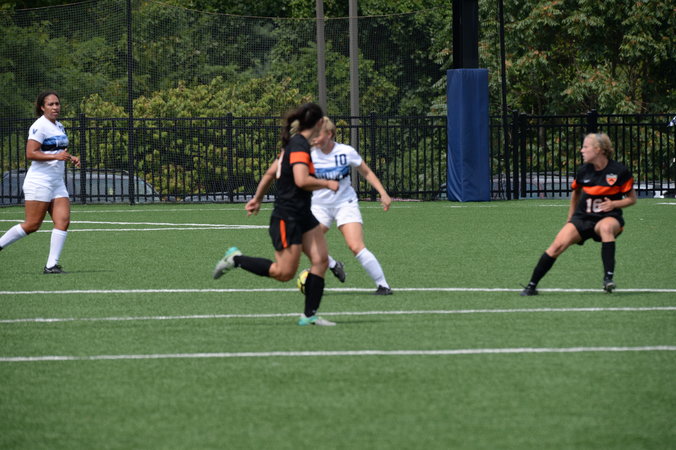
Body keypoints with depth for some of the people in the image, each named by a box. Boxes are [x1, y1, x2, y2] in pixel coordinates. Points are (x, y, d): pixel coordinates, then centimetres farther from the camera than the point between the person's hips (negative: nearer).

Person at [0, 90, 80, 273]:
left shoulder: (59, 127, 16)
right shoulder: (39, 126, -11)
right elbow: (30, 153, -19)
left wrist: (71, 158, 11)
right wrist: (55, 156, -26)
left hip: (57, 182, 8)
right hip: (39, 181, -8)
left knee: (63, 221, -6)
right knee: (32, 225, -7)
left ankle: (52, 265, -7)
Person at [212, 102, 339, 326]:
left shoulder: (293, 144, 11)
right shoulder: (299, 146, -18)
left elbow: (270, 173, 20)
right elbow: (301, 180, -30)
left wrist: (257, 198, 30)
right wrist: (327, 184, -15)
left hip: (303, 215, 10)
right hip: (287, 217, -10)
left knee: (320, 260, 0)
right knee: (284, 272, -5)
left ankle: (310, 315, 3)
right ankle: (235, 259, 10)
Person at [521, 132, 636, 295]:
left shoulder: (619, 171, -9)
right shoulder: (584, 171, 2)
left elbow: (632, 199, 0)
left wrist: (613, 204, -17)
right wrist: (570, 219, 24)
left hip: (609, 217, -3)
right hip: (583, 218, 3)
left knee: (606, 227, -41)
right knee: (558, 245, -18)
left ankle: (608, 277, -39)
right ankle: (532, 286, -8)